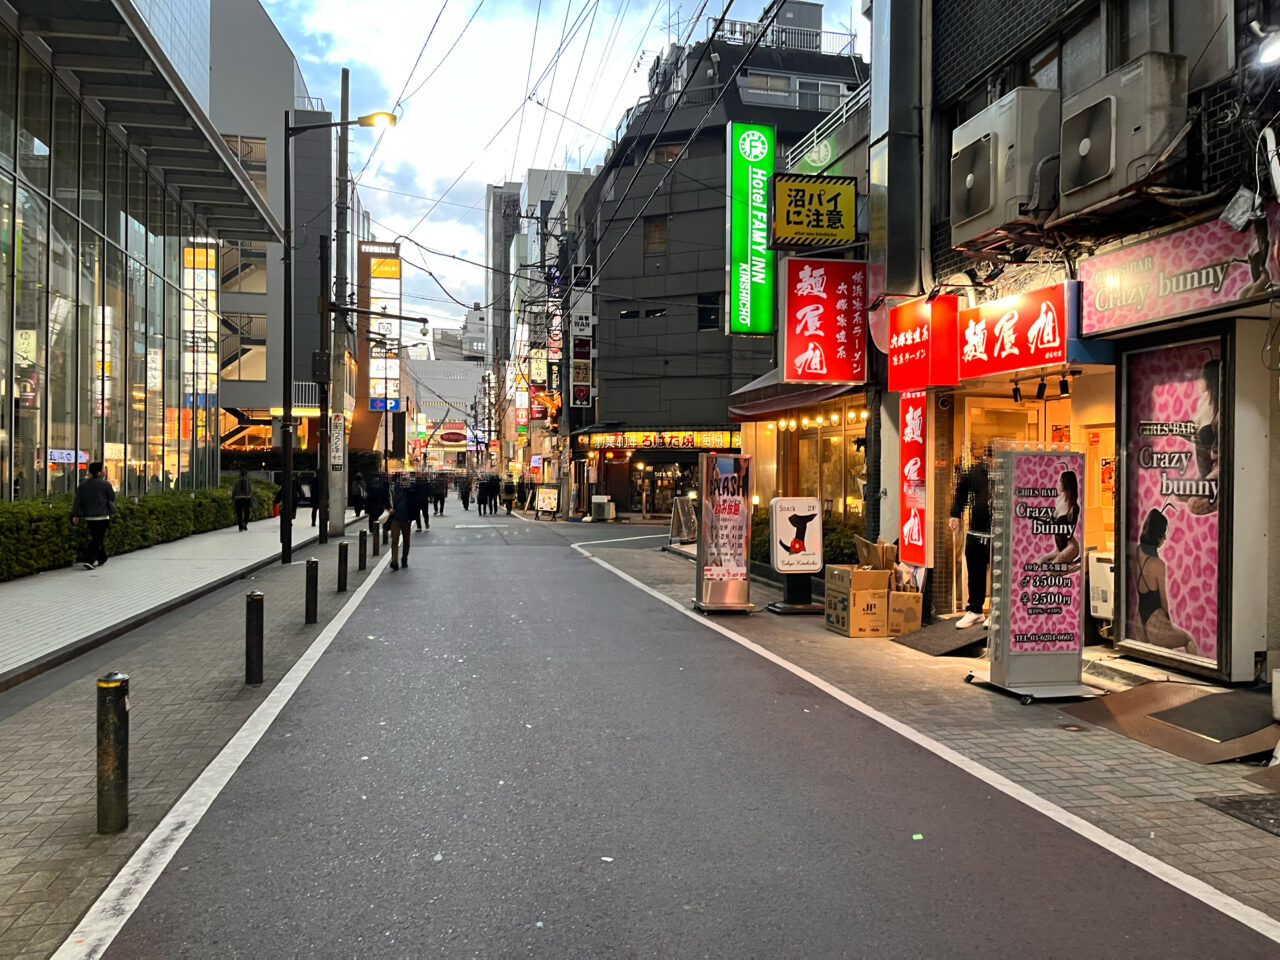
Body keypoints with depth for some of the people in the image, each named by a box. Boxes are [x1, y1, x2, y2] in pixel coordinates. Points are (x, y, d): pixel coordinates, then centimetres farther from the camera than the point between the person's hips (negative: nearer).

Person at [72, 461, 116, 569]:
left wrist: (76, 515, 3)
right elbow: (112, 497, 1)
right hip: (102, 517, -5)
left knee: (96, 537, 18)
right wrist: (111, 487, 16)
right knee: (98, 539, -3)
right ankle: (88, 559, -16)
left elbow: (78, 501, 2)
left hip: (89, 517, 5)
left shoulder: (83, 485, 4)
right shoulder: (105, 484, -10)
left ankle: (101, 558, 27)